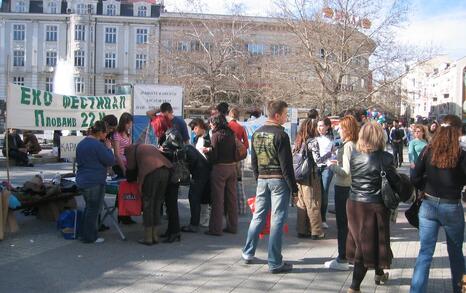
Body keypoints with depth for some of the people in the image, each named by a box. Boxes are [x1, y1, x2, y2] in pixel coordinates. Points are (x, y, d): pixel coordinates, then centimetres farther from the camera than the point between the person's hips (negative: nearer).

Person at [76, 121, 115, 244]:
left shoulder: (81, 144, 10)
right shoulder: (98, 145, -19)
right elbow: (110, 161, -15)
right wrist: (108, 148, -2)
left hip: (82, 181, 9)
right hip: (95, 182, -9)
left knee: (89, 207, 22)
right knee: (94, 209, 4)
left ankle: (84, 234, 29)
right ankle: (90, 237, 12)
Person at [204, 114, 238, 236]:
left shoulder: (216, 135, -10)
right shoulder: (231, 134, 8)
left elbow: (214, 155, -14)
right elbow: (235, 152, 12)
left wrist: (207, 150, 6)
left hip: (219, 168, -6)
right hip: (232, 167, 6)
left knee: (218, 199, -1)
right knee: (232, 198, 11)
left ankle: (216, 228, 3)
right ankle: (232, 226, 18)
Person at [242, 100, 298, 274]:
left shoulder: (257, 134, 9)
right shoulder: (280, 135, -13)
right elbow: (286, 165, -14)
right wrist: (294, 189, -9)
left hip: (262, 180, 7)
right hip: (279, 181, -6)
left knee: (258, 216, 17)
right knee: (277, 220, -2)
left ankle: (248, 254, 26)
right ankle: (275, 263, 3)